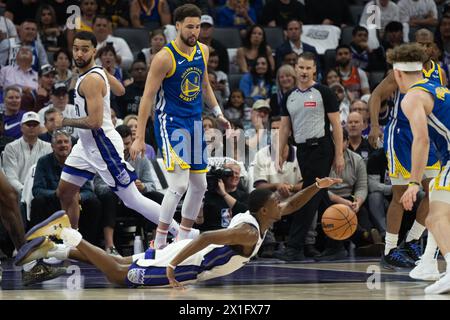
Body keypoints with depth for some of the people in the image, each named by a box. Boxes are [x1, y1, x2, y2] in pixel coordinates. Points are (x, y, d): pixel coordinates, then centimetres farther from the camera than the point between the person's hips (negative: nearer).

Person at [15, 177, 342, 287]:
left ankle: (50, 247, 12)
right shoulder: (249, 233, -21)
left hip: (179, 252, 9)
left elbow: (290, 206, 24)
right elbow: (205, 238, -32)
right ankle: (64, 232, -9)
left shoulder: (254, 218, 8)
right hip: (179, 260, -9)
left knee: (120, 264, 14)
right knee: (119, 275, -9)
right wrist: (173, 268, -35)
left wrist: (316, 187, 9)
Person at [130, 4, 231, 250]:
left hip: (195, 122, 8)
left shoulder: (203, 51, 5)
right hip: (170, 122, -8)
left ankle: (182, 241, 23)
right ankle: (159, 244, -9)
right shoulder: (165, 58, -17)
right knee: (179, 185, -18)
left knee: (199, 185, 11)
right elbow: (147, 97, -15)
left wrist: (218, 113, 18)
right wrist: (139, 137, -18)